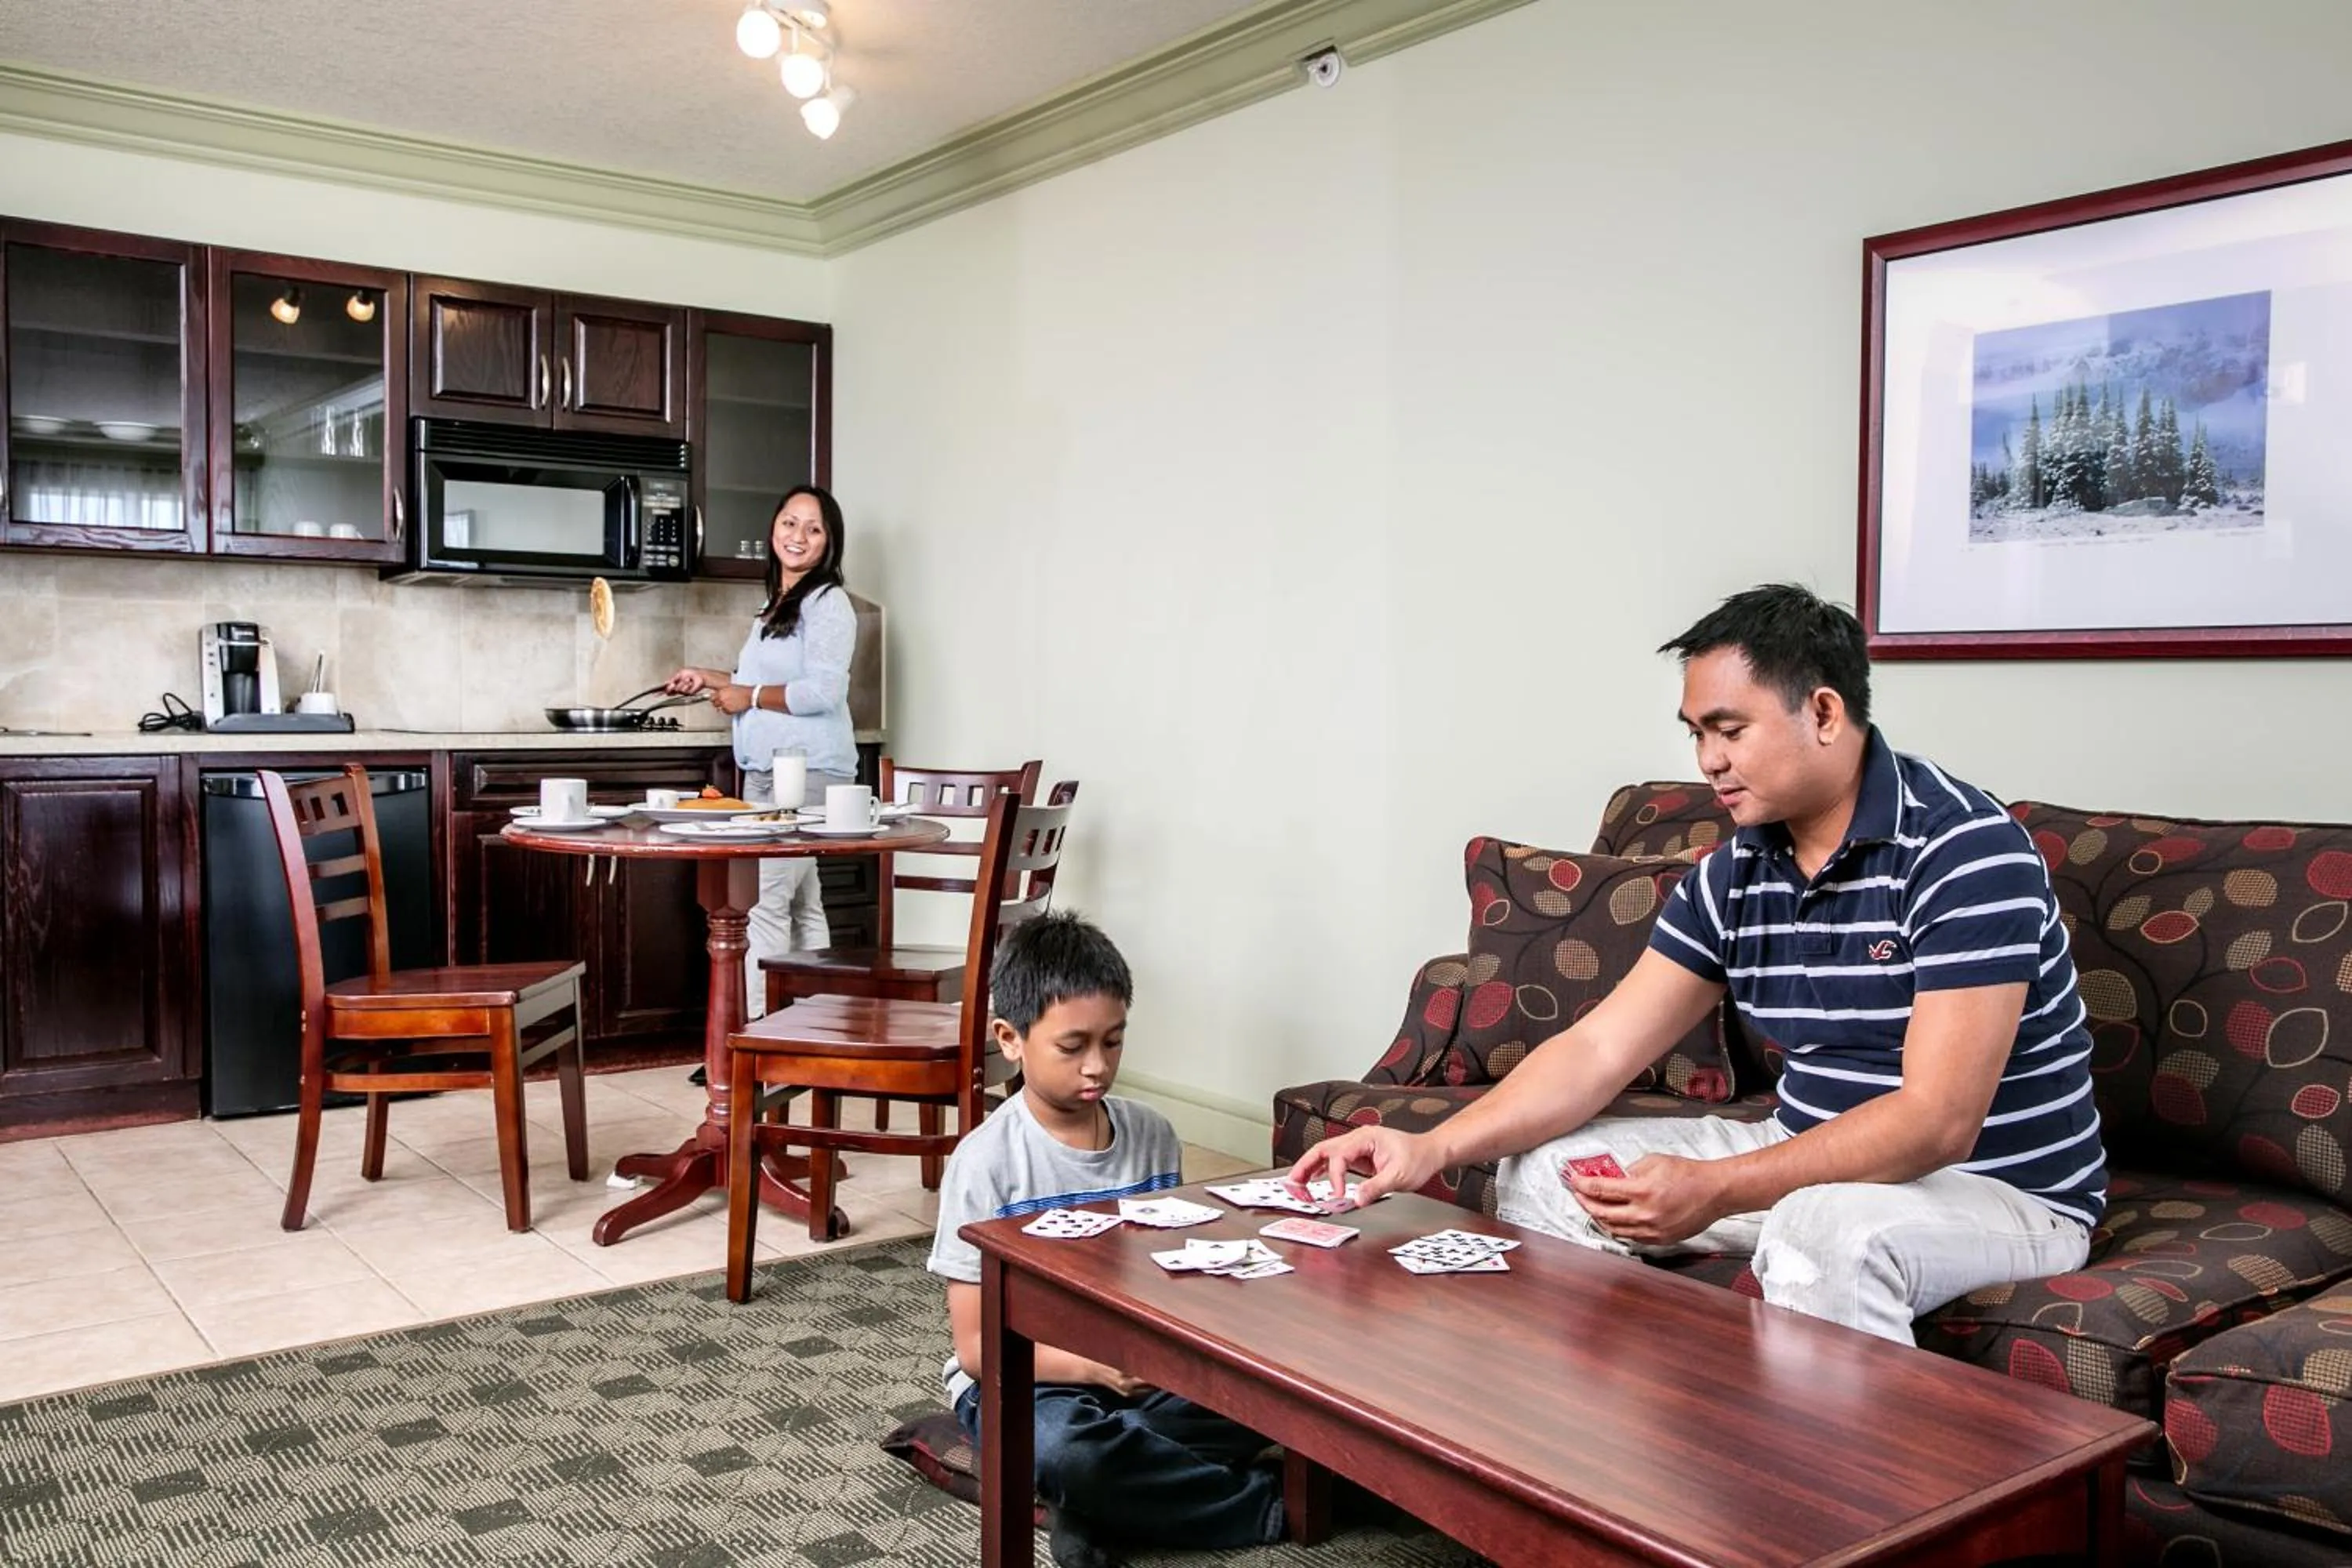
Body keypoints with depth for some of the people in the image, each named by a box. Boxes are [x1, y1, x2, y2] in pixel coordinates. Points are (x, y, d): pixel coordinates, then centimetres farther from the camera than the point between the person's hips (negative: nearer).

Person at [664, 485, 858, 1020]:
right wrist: (709, 679, 27)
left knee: (767, 902, -12)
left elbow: (821, 691, -20)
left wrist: (747, 697, -10)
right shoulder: (778, 605, 20)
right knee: (799, 903, 12)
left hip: (806, 773, -10)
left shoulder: (827, 603, -9)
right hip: (767, 772, 10)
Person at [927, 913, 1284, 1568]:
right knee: (1064, 1451, -38)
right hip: (1024, 1382, -4)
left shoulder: (1152, 1135, 0)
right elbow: (977, 1346, -13)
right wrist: (1095, 1367, -27)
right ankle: (1271, 1503, -17)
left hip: (1138, 1367, 4)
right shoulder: (986, 1162, -14)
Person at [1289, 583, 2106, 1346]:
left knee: (1830, 1230, -40)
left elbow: (1938, 1121, -27)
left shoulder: (1966, 851, -21)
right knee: (1542, 1168, 1)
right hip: (1812, 1157, 7)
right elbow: (1599, 1046, -2)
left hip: (2000, 1189, -7)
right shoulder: (1735, 873, 0)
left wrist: (1714, 1191, -34)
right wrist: (1433, 1146, -15)